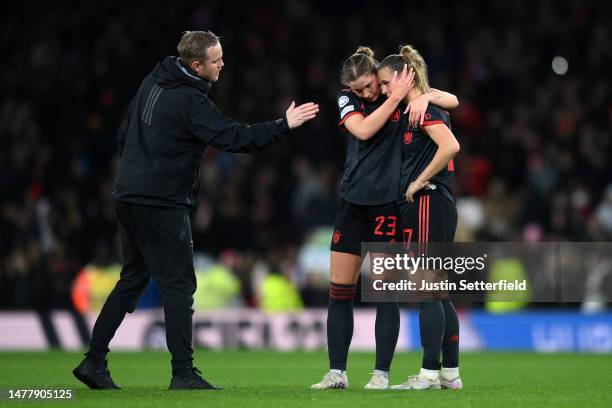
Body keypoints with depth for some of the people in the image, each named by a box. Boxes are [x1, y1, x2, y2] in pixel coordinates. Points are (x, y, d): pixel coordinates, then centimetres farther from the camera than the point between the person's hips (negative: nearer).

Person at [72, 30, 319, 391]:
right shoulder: (190, 101, -17)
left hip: (130, 196, 9)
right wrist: (284, 126, -19)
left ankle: (94, 362, 15)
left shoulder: (153, 83, 10)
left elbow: (124, 133, 18)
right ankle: (183, 372, -4)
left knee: (133, 280, 16)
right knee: (179, 284, -3)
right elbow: (235, 137, -22)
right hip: (163, 204, -9)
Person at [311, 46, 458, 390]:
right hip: (352, 203, 3)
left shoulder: (404, 91, -2)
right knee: (339, 290, 2)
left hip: (388, 204, -3)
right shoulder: (347, 99, 2)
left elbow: (452, 100, -2)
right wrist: (395, 97, -20)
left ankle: (382, 373, 2)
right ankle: (337, 372, 8)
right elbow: (363, 130, -16)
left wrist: (426, 96, -21)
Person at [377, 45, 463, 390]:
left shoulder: (424, 109, -12)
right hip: (428, 209, 10)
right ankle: (451, 373, 13)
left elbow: (451, 146, -27)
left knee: (427, 292, -8)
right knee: (439, 294, 11)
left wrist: (420, 181, -19)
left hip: (428, 205, -10)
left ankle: (430, 373, -7)